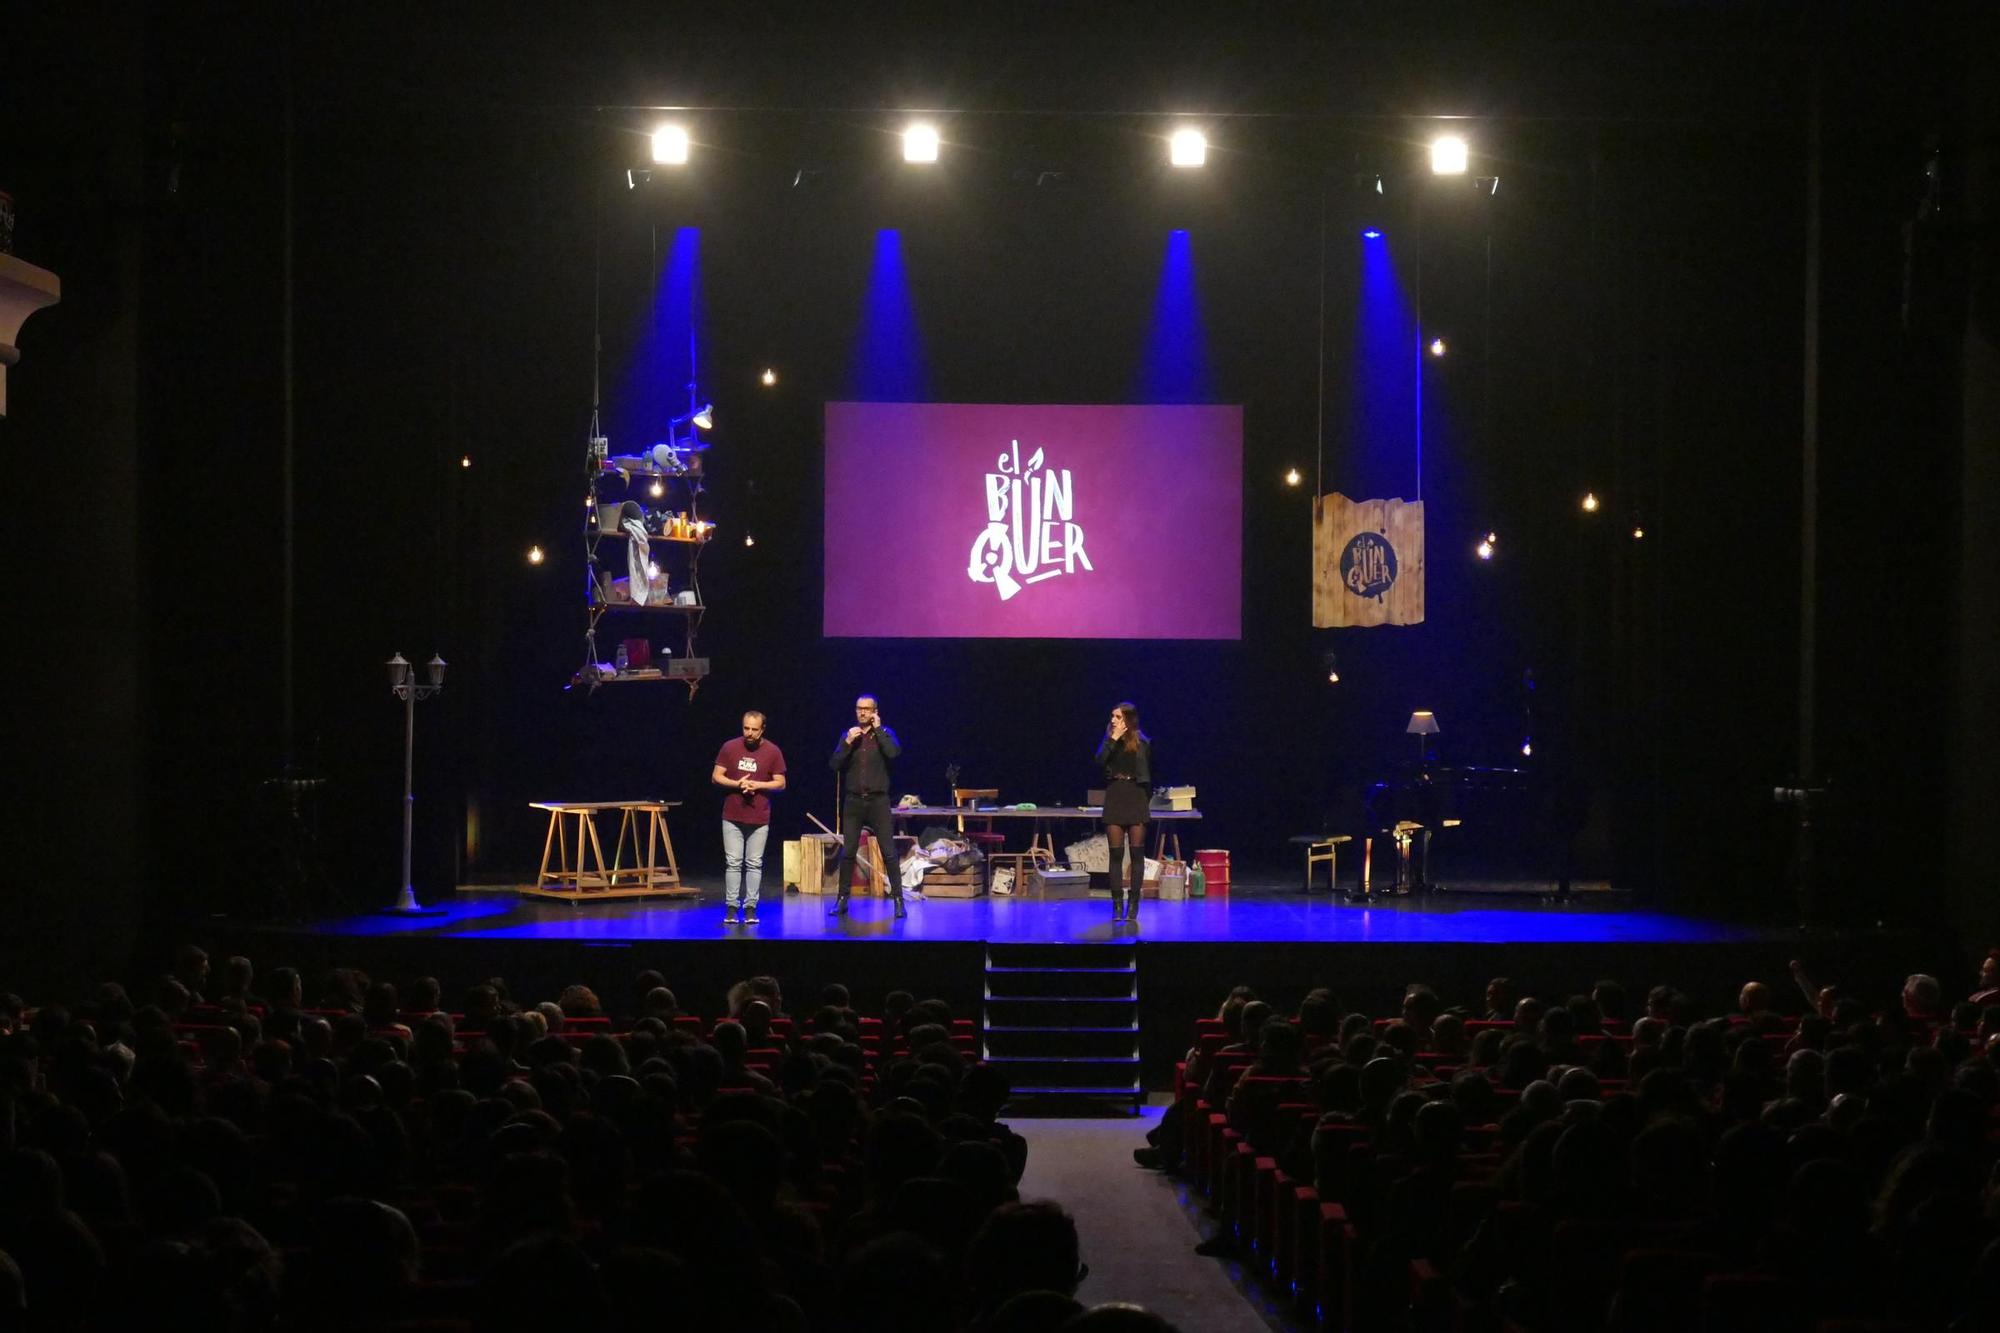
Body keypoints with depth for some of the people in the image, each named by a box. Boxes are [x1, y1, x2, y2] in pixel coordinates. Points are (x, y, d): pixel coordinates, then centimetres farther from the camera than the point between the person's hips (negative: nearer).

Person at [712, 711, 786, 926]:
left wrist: (757, 785, -15)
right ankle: (731, 907, 4)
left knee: (754, 864, 3)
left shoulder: (773, 752, -2)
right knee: (733, 863, 1)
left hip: (759, 818, 0)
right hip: (732, 817, 0)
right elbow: (716, 777, 2)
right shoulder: (729, 747, -1)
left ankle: (750, 908, 8)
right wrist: (736, 784, -15)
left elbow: (780, 783, 1)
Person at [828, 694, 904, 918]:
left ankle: (898, 900, -2)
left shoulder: (884, 733, 2)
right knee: (847, 852, 4)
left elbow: (894, 752, -20)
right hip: (853, 800, 2)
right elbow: (833, 765, 0)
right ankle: (842, 900, 11)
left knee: (889, 852, -5)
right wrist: (847, 743, -11)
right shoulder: (848, 735, 8)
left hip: (878, 800, -2)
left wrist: (878, 728, -12)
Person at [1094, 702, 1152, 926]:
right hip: (1114, 797, 1)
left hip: (1136, 797, -1)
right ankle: (1117, 905, 1)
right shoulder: (1109, 740, 6)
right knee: (1116, 854, -1)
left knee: (1137, 853, -2)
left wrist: (1147, 798, 6)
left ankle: (1133, 905, 2)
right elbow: (1099, 762, -9)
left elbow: (1149, 774, 9)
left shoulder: (1143, 742, 2)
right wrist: (1113, 740, -13)